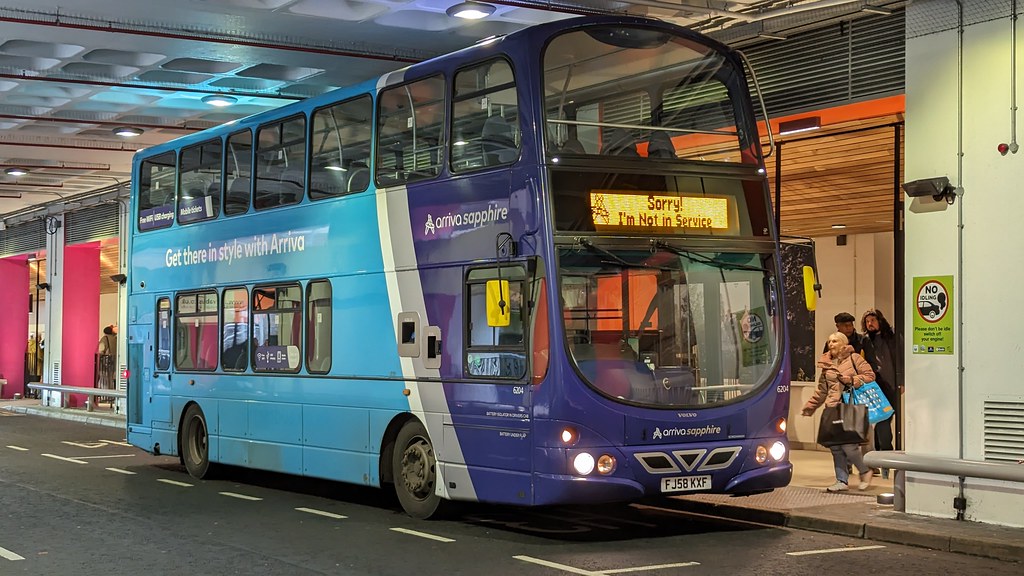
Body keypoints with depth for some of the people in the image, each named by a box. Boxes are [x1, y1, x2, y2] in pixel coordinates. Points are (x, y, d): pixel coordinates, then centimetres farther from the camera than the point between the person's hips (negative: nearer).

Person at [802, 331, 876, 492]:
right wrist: (810, 406, 20)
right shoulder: (826, 364, 18)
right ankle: (842, 480, 14)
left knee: (848, 444, -13)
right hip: (833, 409, 6)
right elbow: (821, 390, 24)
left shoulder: (854, 358, 1)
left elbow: (870, 376, -3)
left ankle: (865, 471, 11)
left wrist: (851, 380, -13)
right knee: (835, 445, 4)